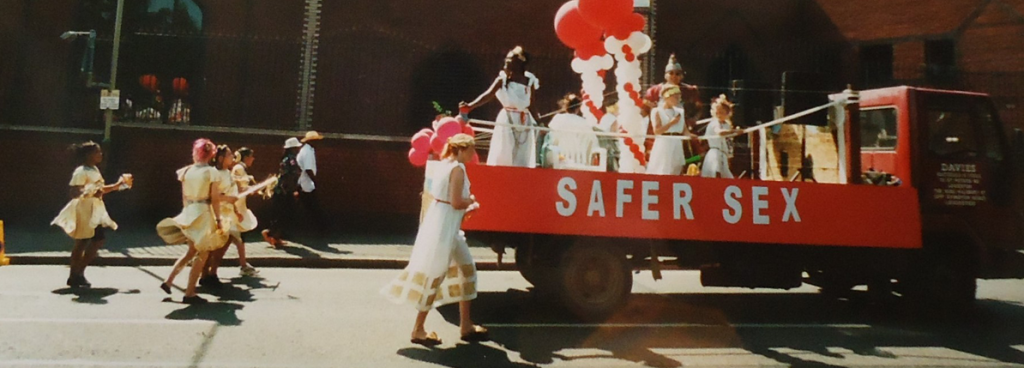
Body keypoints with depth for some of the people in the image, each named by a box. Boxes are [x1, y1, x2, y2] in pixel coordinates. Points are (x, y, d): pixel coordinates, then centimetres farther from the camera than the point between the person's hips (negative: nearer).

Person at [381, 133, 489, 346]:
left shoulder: (446, 164, 12)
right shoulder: (458, 168, -15)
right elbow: (456, 202, -21)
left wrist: (467, 206, 10)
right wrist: (471, 201, -2)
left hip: (448, 226, 10)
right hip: (443, 226, -10)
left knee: (466, 268, 14)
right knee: (434, 274, -2)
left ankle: (465, 325, 21)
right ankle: (418, 329, 9)